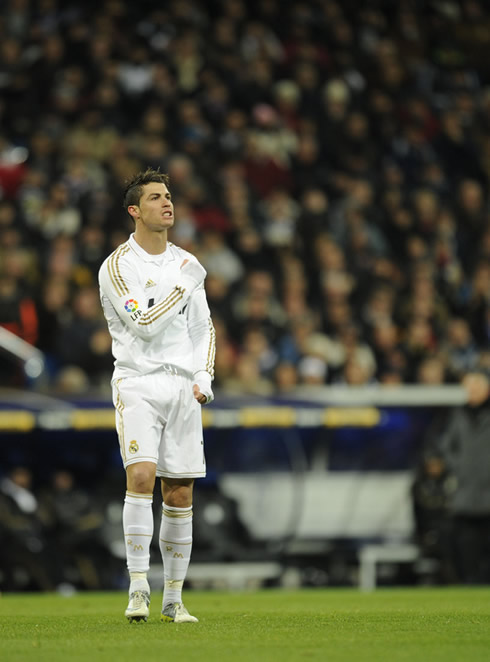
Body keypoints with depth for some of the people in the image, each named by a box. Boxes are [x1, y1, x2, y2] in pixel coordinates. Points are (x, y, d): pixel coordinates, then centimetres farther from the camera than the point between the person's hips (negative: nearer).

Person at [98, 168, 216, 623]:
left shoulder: (186, 263, 12)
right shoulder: (117, 266, -5)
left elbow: (202, 327, 19)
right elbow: (144, 323, -15)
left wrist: (203, 378, 6)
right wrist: (183, 286, -10)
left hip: (182, 386, 5)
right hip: (137, 384, -5)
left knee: (180, 494, 2)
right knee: (141, 476, -22)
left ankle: (173, 599, 9)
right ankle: (138, 589, -19)